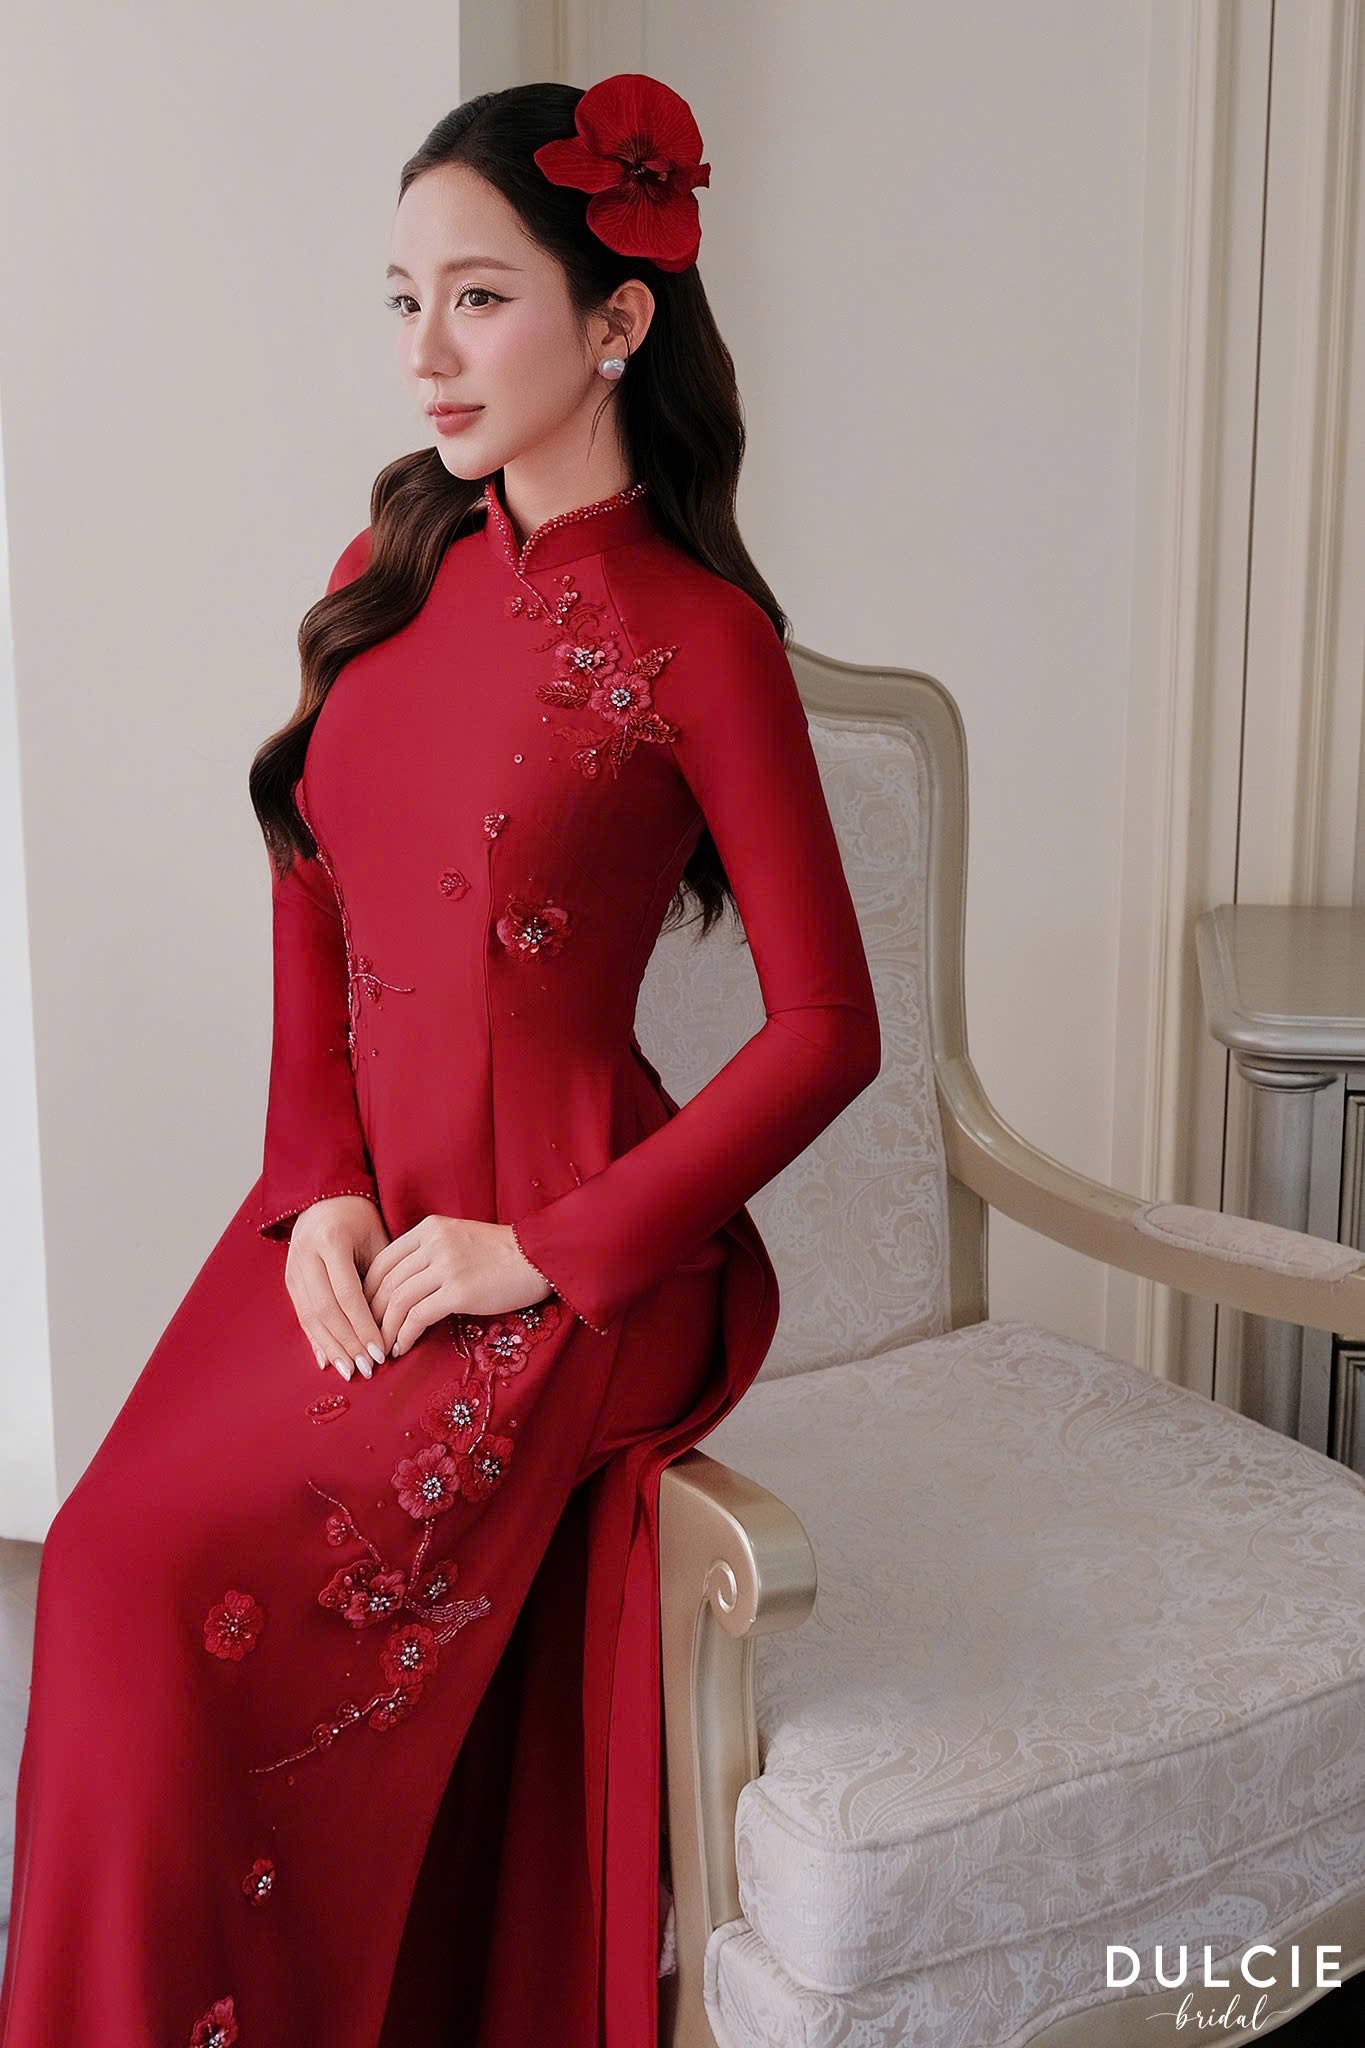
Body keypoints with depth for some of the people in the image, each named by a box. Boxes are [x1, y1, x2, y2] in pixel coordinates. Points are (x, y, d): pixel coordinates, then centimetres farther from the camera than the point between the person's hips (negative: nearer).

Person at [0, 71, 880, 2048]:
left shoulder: (695, 636, -10)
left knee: (159, 1585, -15)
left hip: (556, 1265, -5)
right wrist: (322, 1193, -3)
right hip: (355, 1225, 5)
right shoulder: (389, 574, 8)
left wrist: (544, 1252, -13)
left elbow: (826, 1028, -11)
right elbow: (313, 930, 11)